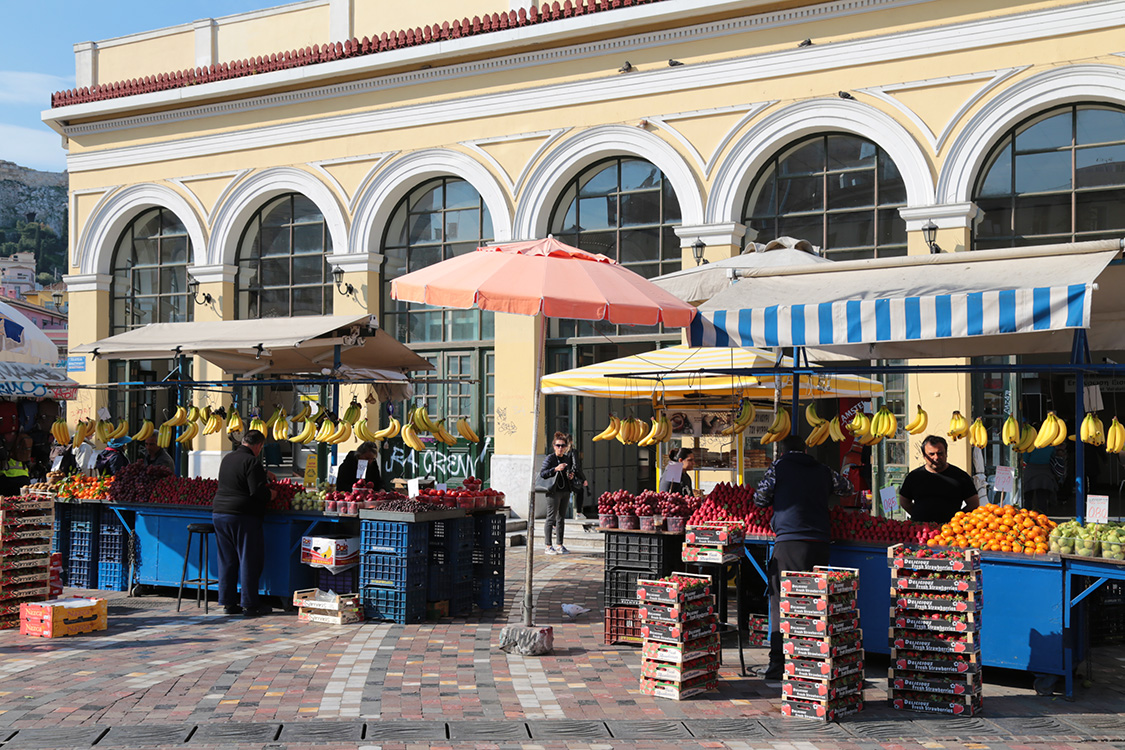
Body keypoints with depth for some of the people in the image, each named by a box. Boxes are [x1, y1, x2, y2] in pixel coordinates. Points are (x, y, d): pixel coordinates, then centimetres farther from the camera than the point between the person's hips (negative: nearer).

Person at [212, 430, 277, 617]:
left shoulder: (227, 459, 14)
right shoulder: (252, 462, -12)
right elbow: (257, 491, -18)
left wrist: (263, 473, 43)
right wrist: (269, 495, 2)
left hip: (219, 512, 8)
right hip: (243, 517, -8)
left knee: (227, 560, 12)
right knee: (249, 560, 0)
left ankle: (228, 602, 15)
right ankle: (249, 604, 2)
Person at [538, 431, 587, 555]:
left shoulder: (567, 458, 13)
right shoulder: (550, 458, -6)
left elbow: (576, 469, 27)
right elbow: (542, 474, -15)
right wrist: (555, 469, -25)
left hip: (565, 491, 7)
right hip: (554, 491, -6)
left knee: (561, 518, 10)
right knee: (551, 517, -5)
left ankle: (560, 546, 14)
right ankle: (549, 546, -1)